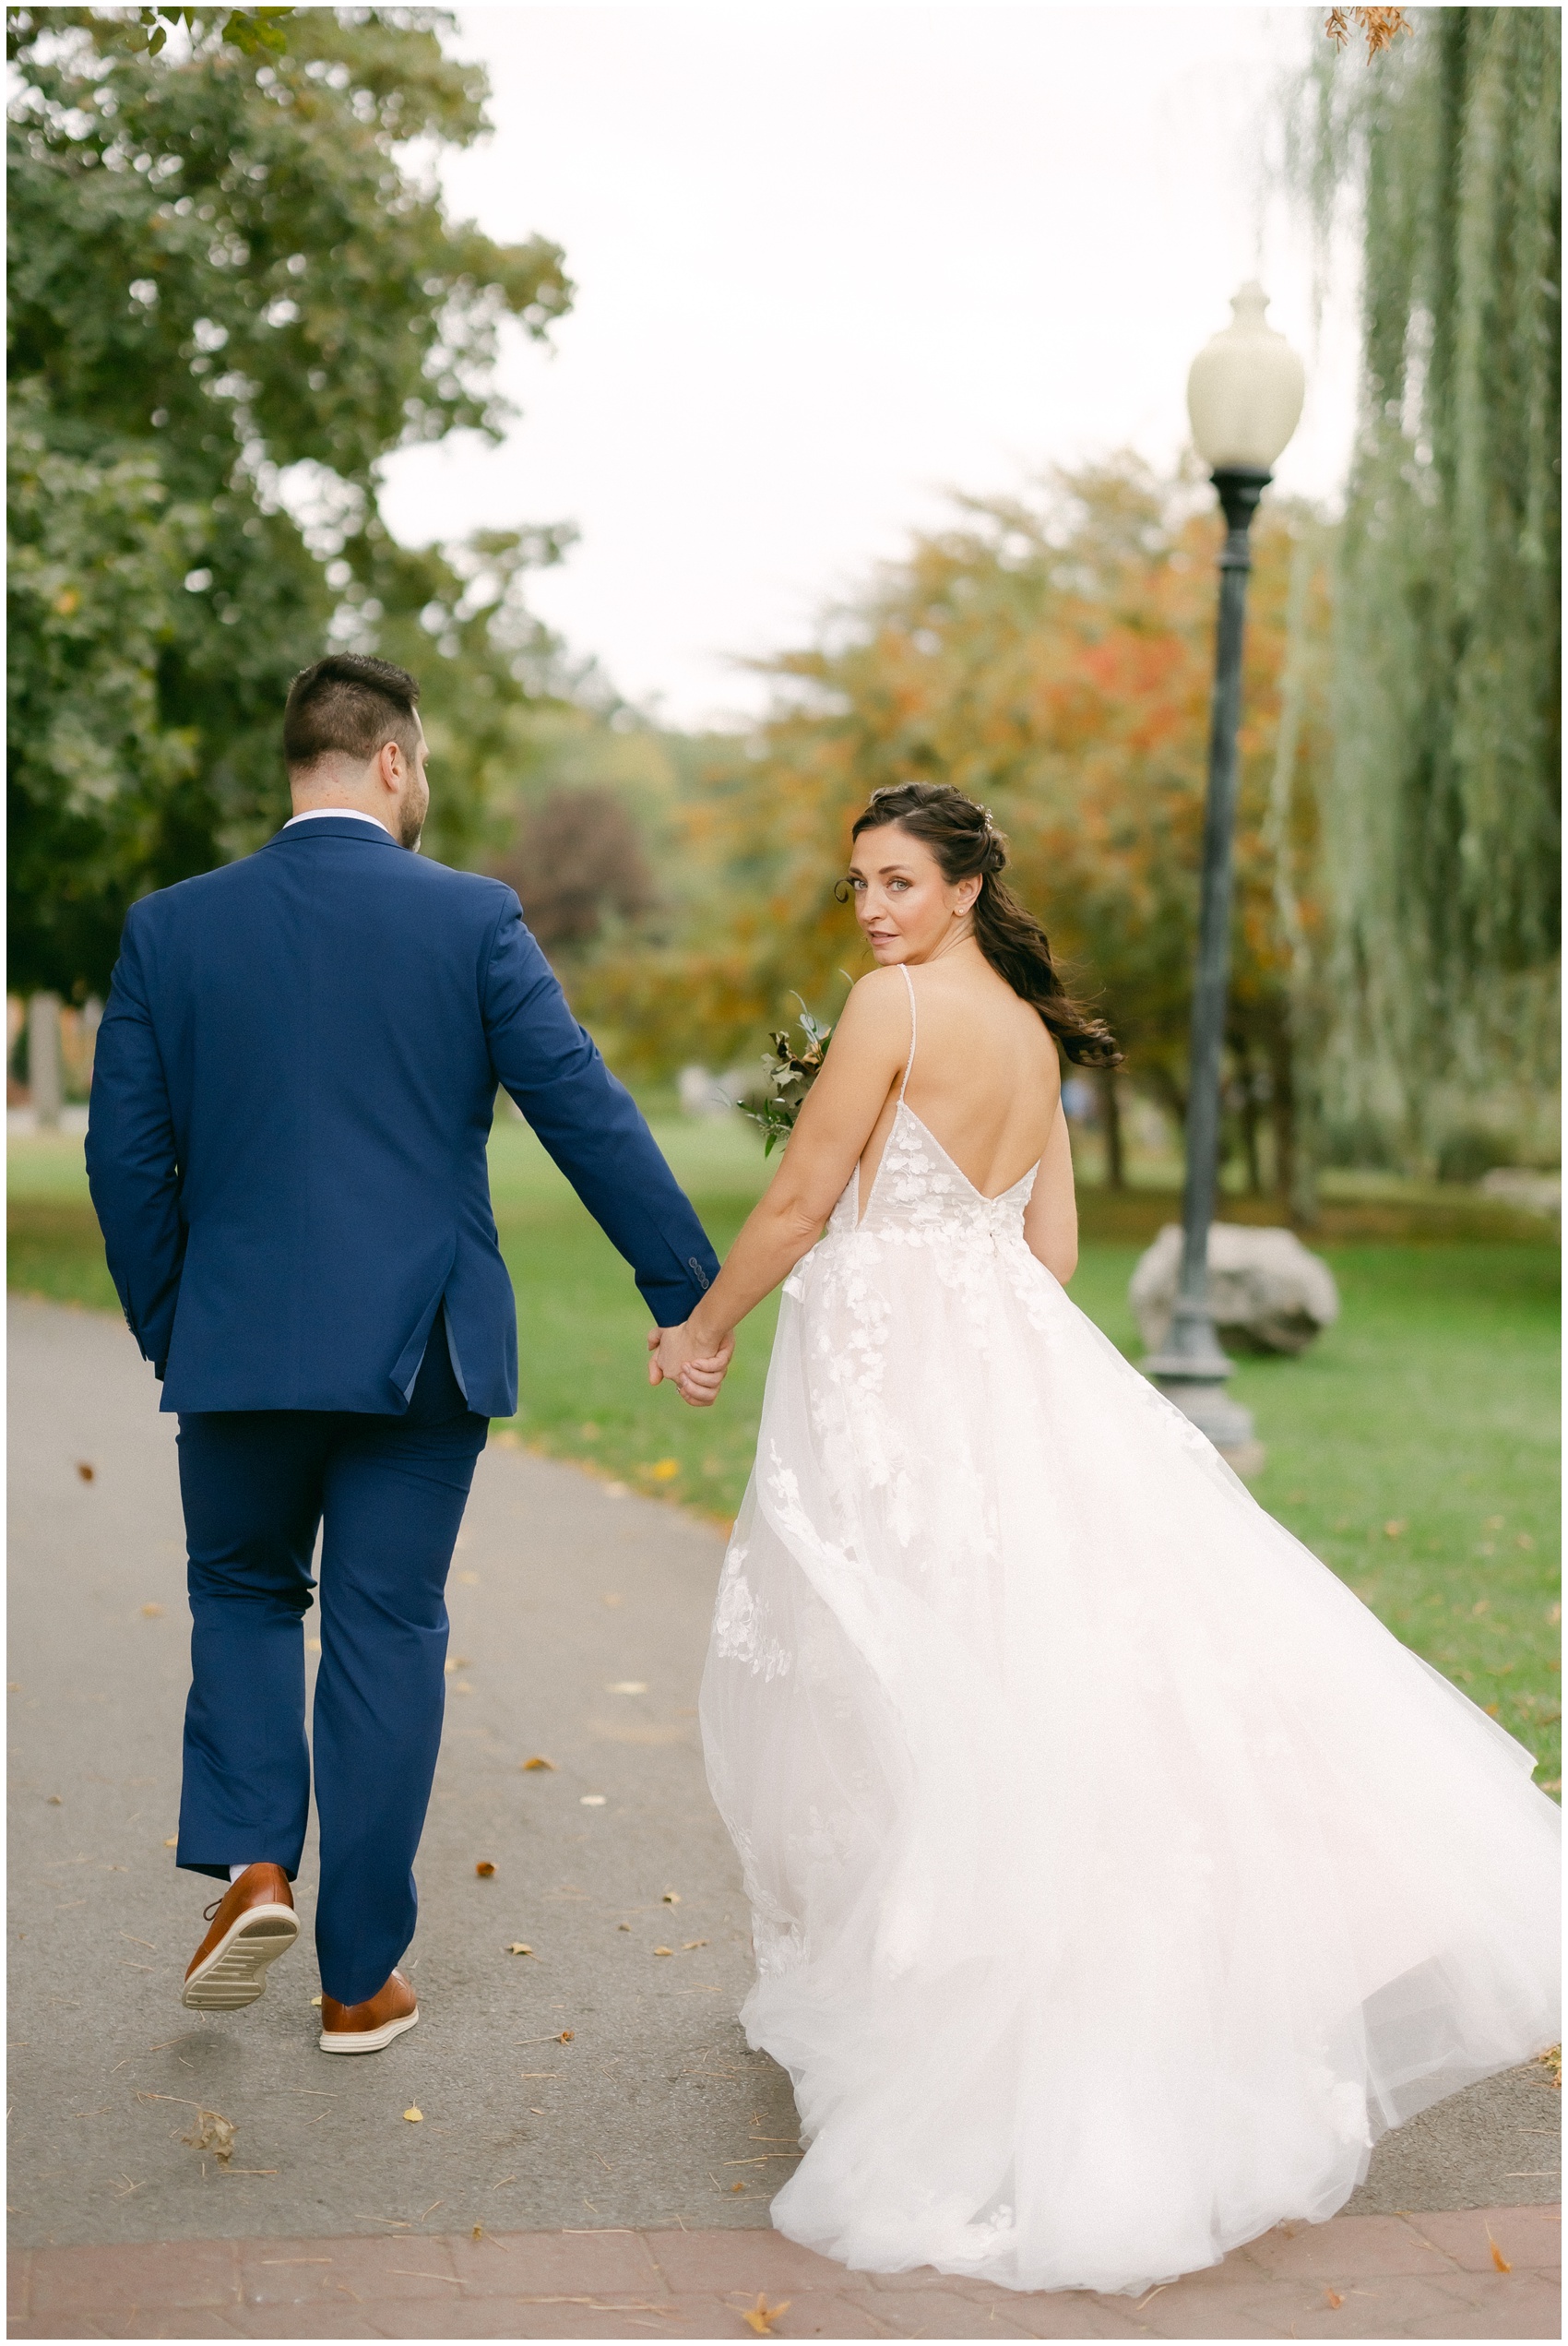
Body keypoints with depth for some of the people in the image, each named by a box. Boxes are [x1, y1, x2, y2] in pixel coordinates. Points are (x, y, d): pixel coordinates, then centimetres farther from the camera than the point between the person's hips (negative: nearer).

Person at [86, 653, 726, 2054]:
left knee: (243, 1594, 22)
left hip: (239, 1345, 1)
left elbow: (126, 1155, 4)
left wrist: (168, 1332, 15)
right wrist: (687, 1290, 0)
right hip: (421, 1347, -1)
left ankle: (250, 1863, 3)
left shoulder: (173, 928, 1)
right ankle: (362, 1977, 15)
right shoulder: (472, 918, -5)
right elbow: (585, 1110, -7)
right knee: (387, 1633, 9)